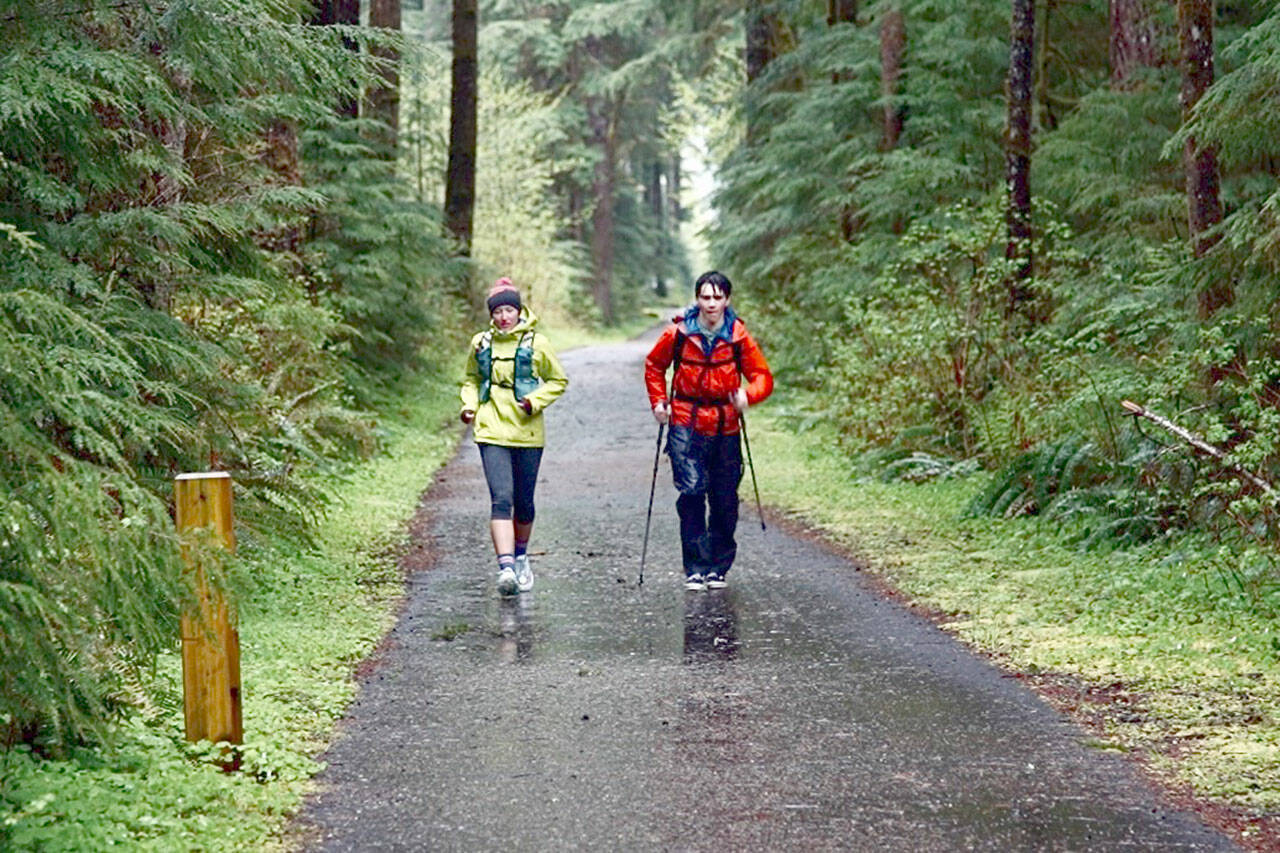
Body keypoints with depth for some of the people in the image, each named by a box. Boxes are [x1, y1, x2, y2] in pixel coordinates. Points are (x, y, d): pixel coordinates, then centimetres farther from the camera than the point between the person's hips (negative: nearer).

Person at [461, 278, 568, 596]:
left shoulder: (536, 343, -1)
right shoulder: (481, 343, 6)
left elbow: (559, 381, 7)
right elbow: (471, 380, 22)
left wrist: (535, 401, -9)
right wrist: (469, 405, 2)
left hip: (527, 433, 0)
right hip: (492, 431, 0)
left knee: (524, 502, 9)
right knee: (501, 498, -14)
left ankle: (520, 556, 35)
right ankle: (506, 567, -23)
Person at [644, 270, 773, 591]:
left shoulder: (739, 336, -3)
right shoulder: (678, 333, -3)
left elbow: (763, 377, 0)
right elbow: (654, 366, 15)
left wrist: (747, 396, -20)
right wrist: (658, 402, 5)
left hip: (725, 427, 1)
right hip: (686, 424, -1)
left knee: (725, 500, 5)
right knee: (692, 491, -14)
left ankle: (718, 567, 21)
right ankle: (695, 567, -7)